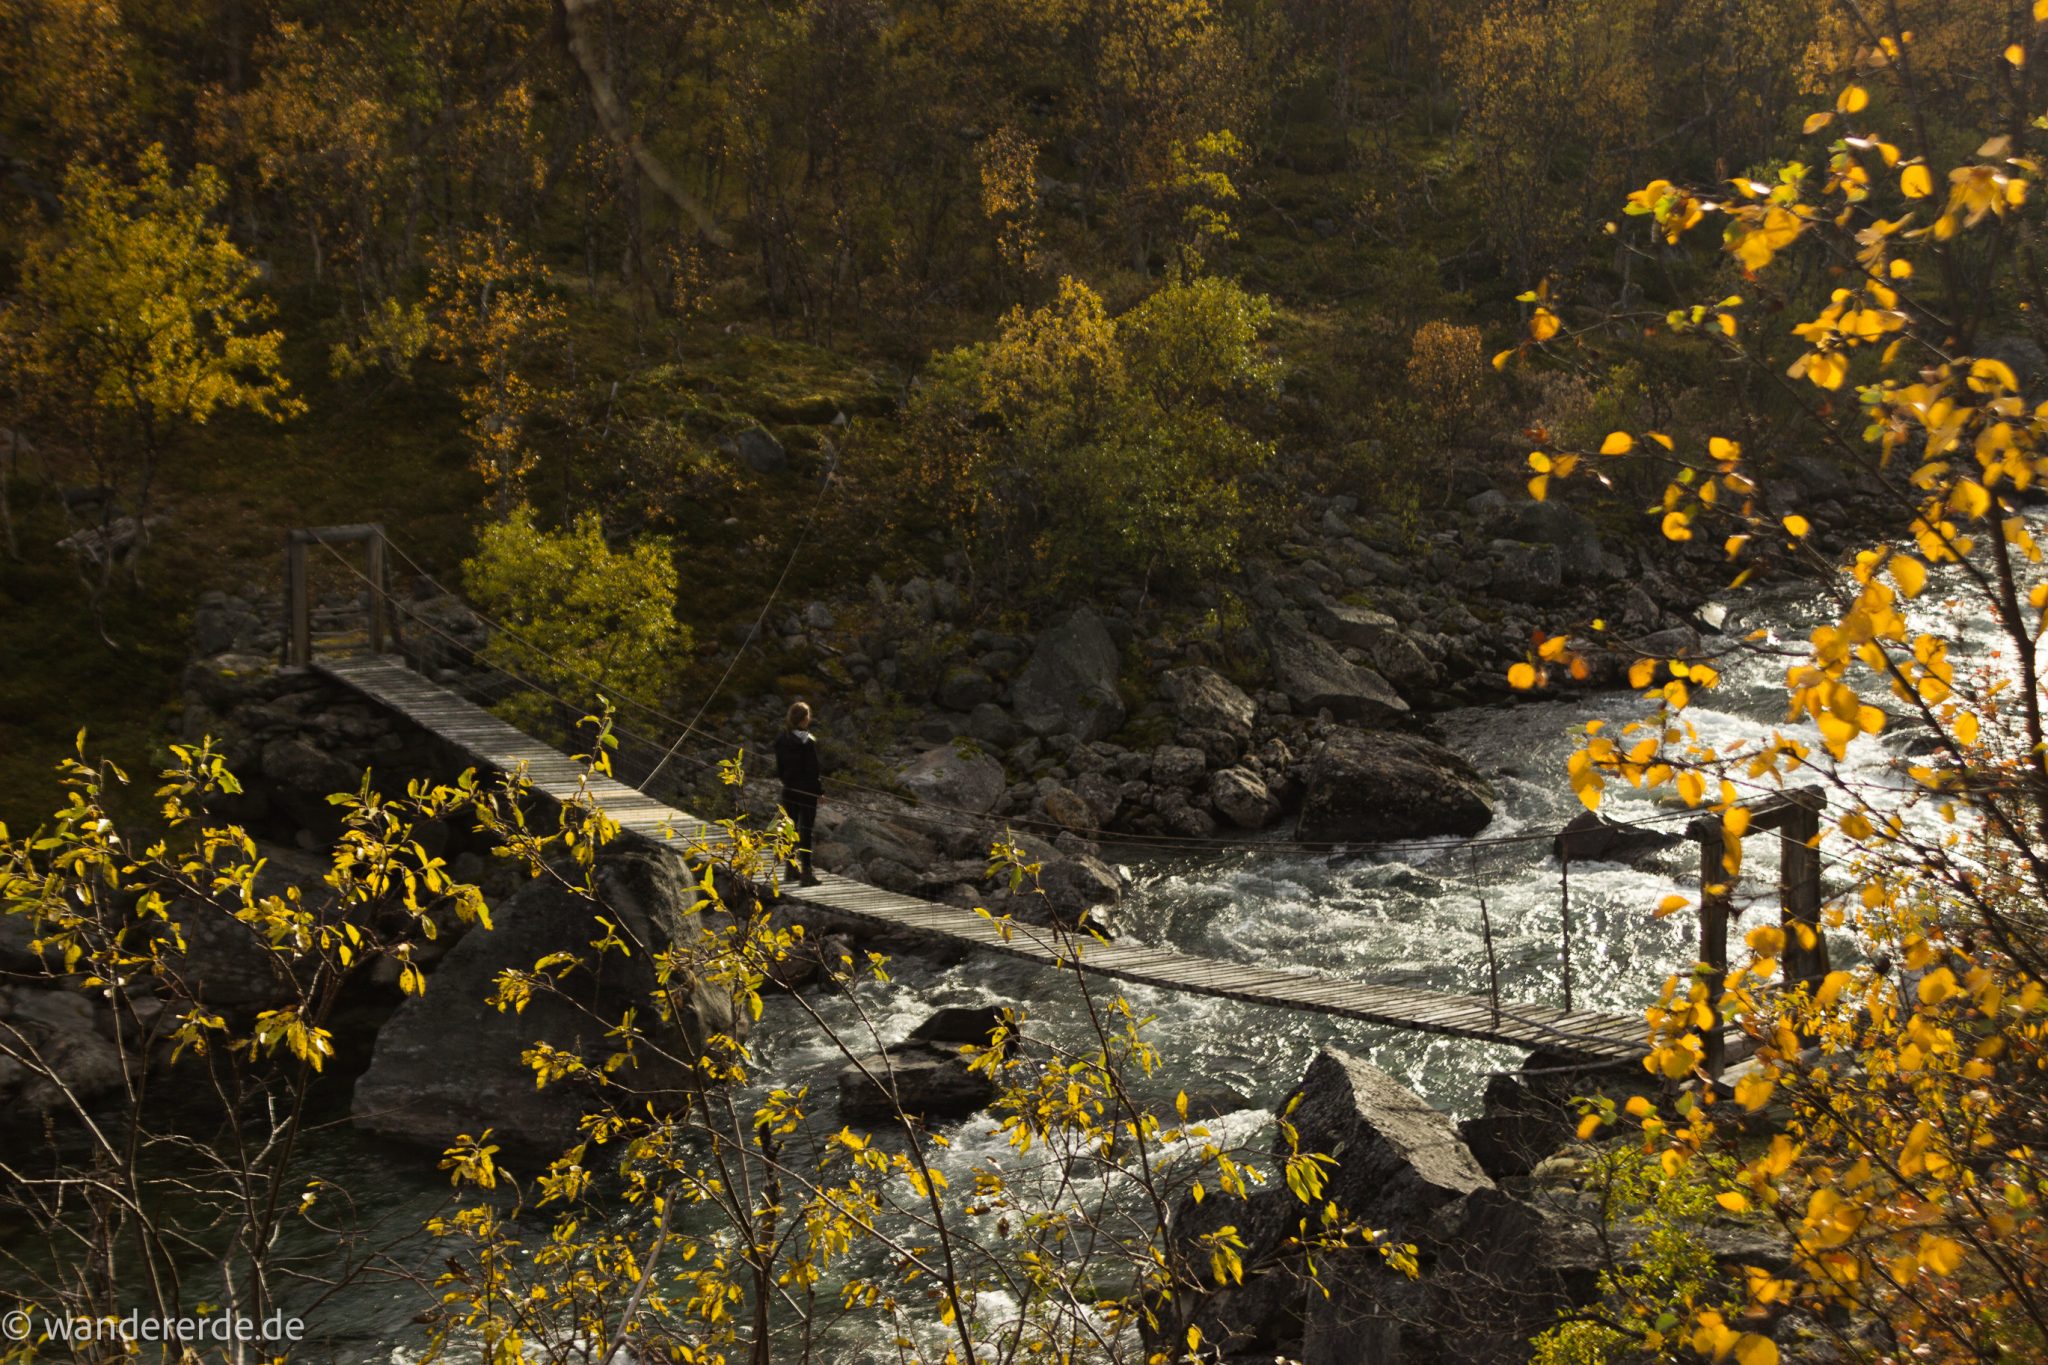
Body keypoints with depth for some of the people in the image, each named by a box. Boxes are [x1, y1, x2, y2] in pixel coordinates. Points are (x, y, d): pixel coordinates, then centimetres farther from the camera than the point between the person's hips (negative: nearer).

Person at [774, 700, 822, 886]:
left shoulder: (781, 739, 1)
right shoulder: (807, 741, -19)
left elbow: (779, 767, 8)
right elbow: (813, 769, -16)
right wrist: (820, 789, -7)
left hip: (789, 789, 6)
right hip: (807, 791, -6)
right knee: (805, 831, -1)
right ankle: (806, 872, 1)